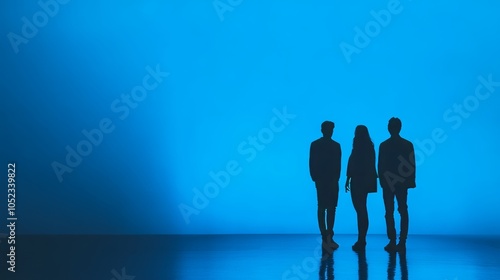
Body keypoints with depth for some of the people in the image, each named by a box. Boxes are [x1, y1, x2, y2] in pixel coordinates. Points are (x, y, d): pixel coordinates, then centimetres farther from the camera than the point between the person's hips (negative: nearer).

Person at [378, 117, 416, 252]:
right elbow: (412, 165, 0)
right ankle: (402, 243, 6)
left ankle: (392, 242, -2)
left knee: (389, 213, 2)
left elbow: (380, 165, -8)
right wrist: (410, 181, 6)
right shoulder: (408, 144, 0)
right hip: (403, 183, 3)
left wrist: (382, 180, 1)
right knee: (403, 212, 8)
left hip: (388, 183, -2)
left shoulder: (384, 145, -7)